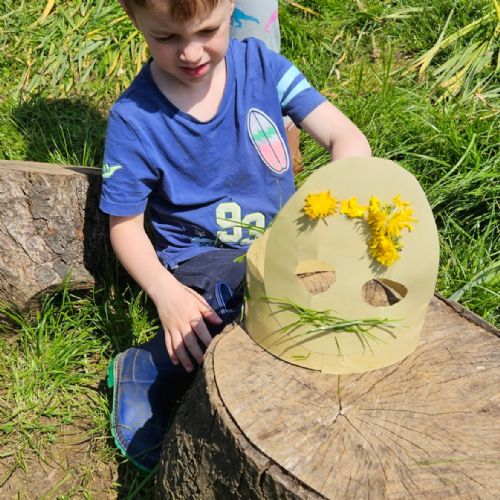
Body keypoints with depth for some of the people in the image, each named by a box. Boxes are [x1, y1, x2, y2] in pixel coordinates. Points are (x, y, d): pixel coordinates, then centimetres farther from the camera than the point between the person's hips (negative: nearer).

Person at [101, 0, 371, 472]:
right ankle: (147, 371, -8)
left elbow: (347, 137, -11)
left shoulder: (259, 62, -6)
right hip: (204, 260, -4)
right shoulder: (133, 119, -12)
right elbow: (125, 225, -5)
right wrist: (166, 292, -24)